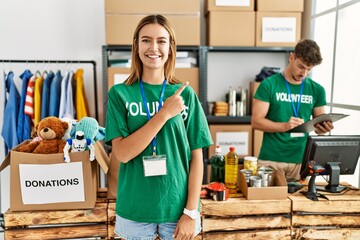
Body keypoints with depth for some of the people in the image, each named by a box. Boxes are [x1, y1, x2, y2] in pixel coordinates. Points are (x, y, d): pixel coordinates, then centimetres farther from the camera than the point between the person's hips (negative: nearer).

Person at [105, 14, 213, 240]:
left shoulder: (186, 94, -4)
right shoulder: (120, 93, -6)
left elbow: (196, 156, -3)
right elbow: (122, 153, -14)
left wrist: (191, 211, -7)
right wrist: (164, 114, -21)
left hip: (178, 208, 1)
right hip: (135, 210, 0)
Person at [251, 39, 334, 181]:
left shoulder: (317, 90, 6)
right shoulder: (269, 85, -5)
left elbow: (319, 124, 13)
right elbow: (256, 121, -8)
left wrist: (323, 128, -11)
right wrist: (284, 126, -23)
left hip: (301, 160, 3)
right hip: (270, 159, -3)